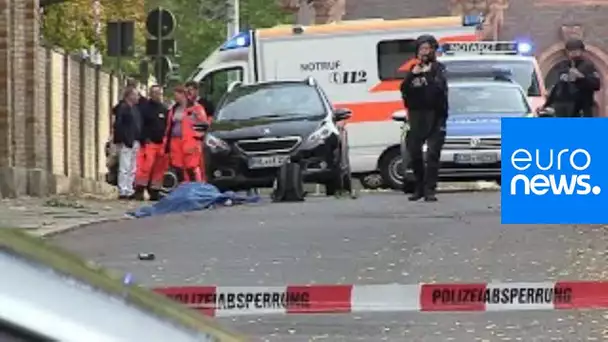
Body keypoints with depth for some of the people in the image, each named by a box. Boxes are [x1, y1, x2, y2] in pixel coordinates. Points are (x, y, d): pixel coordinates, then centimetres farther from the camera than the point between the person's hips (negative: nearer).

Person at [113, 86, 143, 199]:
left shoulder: (135, 109, 18)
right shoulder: (122, 108, -9)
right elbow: (118, 125, -15)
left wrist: (139, 139, 12)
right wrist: (122, 140, -19)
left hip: (135, 142, 9)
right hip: (126, 143, -9)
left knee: (132, 169, 11)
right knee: (125, 168, -8)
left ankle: (129, 191, 15)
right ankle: (123, 191, -7)